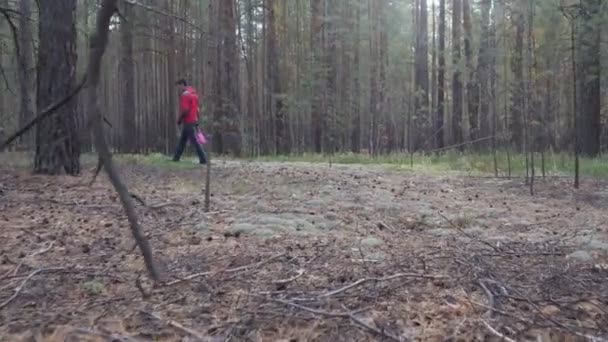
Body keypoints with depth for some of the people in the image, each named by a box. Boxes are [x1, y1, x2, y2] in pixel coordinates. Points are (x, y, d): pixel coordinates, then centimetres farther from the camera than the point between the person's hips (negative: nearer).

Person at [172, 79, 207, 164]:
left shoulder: (185, 94, -14)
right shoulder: (194, 93, 13)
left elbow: (185, 110, -22)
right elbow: (197, 108, 16)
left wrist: (179, 119, -9)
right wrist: (197, 121, 19)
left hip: (188, 122, -9)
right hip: (194, 121, 9)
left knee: (194, 141, -7)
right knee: (182, 140, 16)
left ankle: (203, 159, -7)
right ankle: (176, 157, 23)